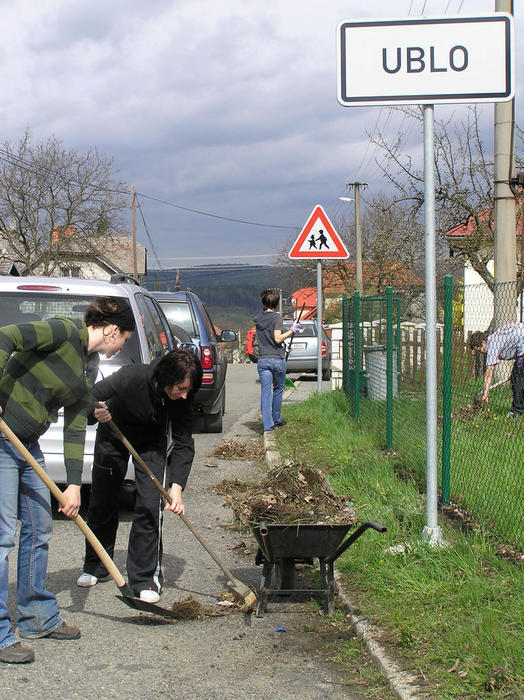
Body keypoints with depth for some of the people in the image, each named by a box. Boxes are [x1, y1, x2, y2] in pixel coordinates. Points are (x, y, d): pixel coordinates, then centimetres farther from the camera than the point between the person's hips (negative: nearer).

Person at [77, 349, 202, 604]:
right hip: (112, 436, -1)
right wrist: (95, 412, -47)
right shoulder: (130, 378, -35)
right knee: (102, 503, 10)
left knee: (150, 506, -12)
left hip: (152, 443, 1)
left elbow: (183, 443, -21)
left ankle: (145, 578, -2)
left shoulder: (183, 398, -26)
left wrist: (176, 485, -31)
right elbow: (91, 397, -24)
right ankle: (95, 566, 31)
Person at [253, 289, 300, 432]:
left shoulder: (258, 318, 8)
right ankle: (276, 419, 25)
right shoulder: (277, 317, -8)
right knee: (278, 389, 15)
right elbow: (277, 338, -15)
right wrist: (291, 330, -7)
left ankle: (267, 424, -8)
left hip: (262, 360, 3)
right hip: (277, 359, -3)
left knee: (265, 392, -1)